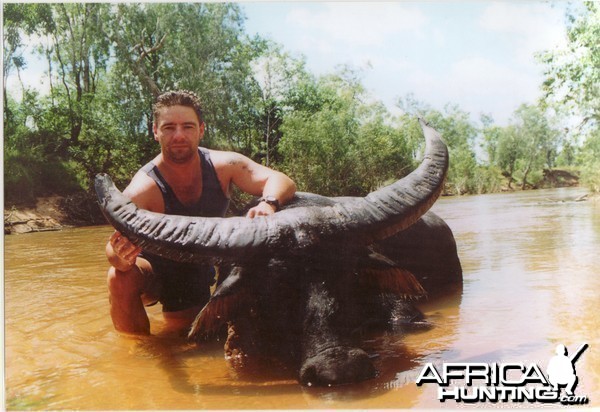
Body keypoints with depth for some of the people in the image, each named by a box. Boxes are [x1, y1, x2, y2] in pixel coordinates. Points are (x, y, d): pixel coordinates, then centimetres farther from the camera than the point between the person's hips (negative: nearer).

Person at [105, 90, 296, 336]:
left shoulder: (223, 165, -23)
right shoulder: (142, 191, -33)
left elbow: (281, 181, -30)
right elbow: (117, 248, -40)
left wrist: (268, 203, -53)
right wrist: (121, 257, -65)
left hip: (200, 276, 3)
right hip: (155, 273, -3)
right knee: (121, 279, -34)